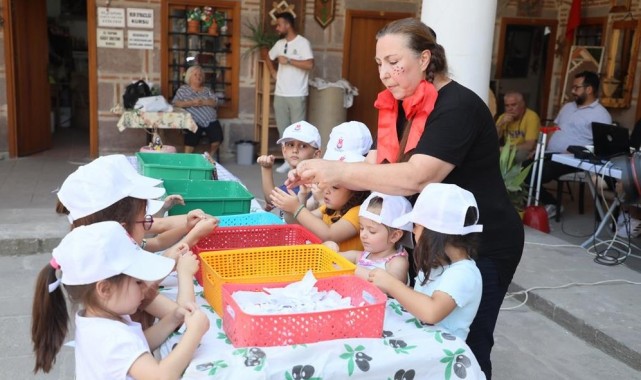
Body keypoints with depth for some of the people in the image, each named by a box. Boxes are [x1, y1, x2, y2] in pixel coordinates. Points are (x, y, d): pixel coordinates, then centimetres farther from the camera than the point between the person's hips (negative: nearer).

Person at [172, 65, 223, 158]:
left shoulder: (207, 89, 22)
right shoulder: (183, 89, 13)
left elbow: (215, 102, 8)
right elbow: (175, 103, 0)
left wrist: (203, 102, -11)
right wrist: (191, 103, -14)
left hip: (211, 120, 3)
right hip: (195, 121, -3)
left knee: (217, 137, -21)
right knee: (191, 138, -29)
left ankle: (210, 157, 4)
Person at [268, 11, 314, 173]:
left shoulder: (303, 42, -8)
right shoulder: (279, 43, 12)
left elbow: (309, 65, -20)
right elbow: (269, 58, 29)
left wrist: (288, 60, -16)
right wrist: (274, 73, 14)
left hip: (297, 95, -6)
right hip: (280, 94, 7)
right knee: (283, 129, 9)